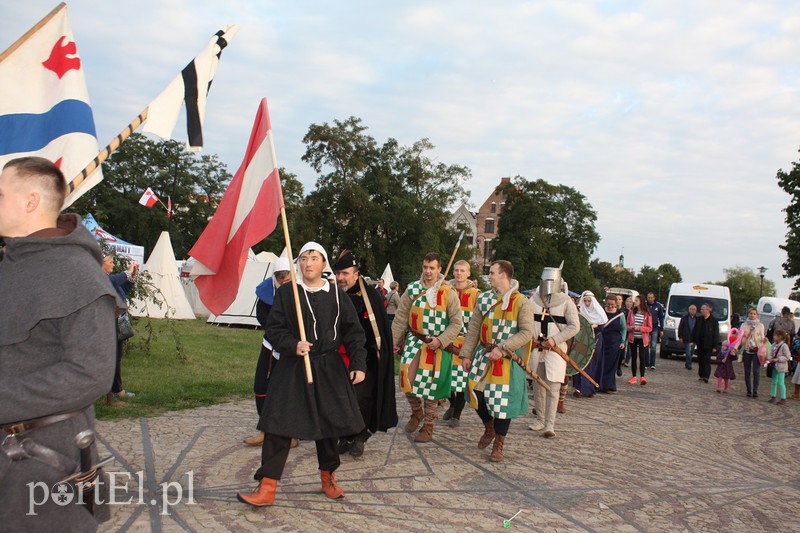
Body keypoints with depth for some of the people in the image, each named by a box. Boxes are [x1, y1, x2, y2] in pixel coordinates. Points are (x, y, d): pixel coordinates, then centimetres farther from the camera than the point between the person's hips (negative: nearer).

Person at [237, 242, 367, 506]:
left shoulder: (337, 295, 3)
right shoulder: (286, 292, -1)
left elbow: (353, 332, 5)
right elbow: (274, 329, -2)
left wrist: (358, 364, -2)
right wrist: (293, 345, -19)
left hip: (329, 368, 2)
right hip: (292, 368, -2)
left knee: (330, 422, 11)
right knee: (279, 424, -5)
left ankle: (328, 475, 32)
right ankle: (267, 486, 1)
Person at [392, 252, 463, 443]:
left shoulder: (448, 293, -5)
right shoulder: (412, 289, 1)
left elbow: (457, 322, -5)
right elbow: (400, 318, 5)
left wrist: (440, 340, -16)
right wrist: (393, 342, 4)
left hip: (437, 345, -2)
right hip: (414, 341, 2)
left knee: (430, 384, 3)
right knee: (407, 378, -7)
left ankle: (428, 427, 19)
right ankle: (416, 411, 23)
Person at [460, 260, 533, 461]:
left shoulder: (522, 302, -8)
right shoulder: (484, 299, 6)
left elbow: (527, 332, -14)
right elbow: (473, 329, 9)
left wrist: (502, 348, -22)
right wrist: (466, 354, 4)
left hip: (508, 359, -4)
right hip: (483, 355, 5)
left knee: (503, 399, -1)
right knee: (476, 392, 3)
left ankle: (498, 445, 17)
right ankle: (489, 428, 32)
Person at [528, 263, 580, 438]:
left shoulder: (566, 302, -2)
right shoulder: (534, 299, 7)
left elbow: (574, 327, -7)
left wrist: (555, 339, -17)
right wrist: (530, 338, -8)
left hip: (556, 349, -4)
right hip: (536, 348, 4)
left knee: (553, 388, -8)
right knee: (538, 385, 12)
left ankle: (550, 425, -5)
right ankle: (540, 420, 25)